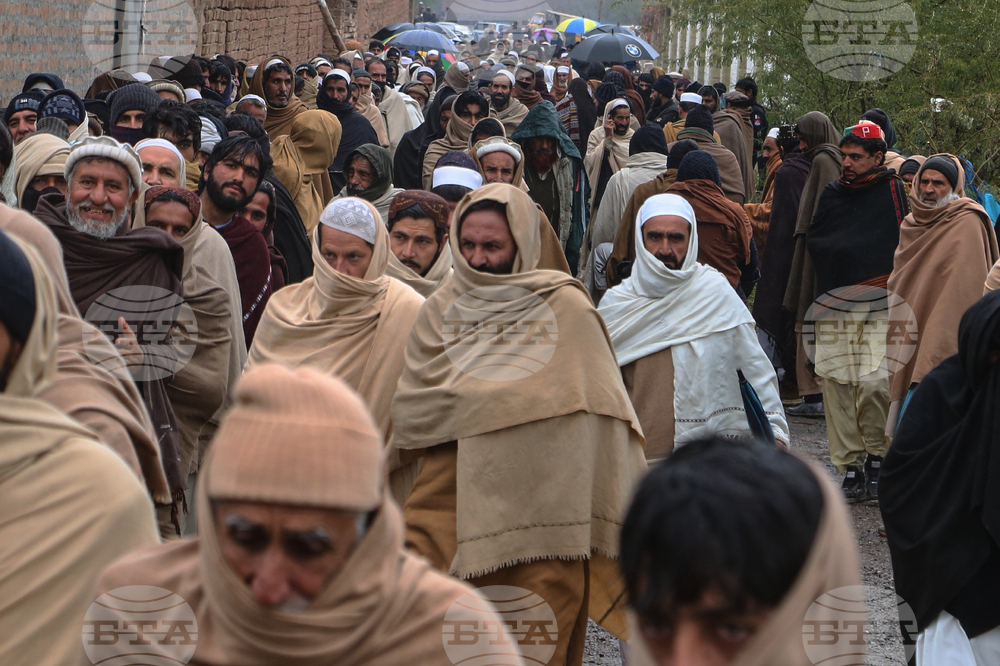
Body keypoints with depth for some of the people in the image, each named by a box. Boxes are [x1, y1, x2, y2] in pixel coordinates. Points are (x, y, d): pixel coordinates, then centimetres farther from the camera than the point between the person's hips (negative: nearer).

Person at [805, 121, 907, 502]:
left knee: (874, 382, -16)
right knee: (836, 385, 0)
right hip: (833, 306, 4)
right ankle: (850, 466, 8)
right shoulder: (832, 193, 15)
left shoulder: (892, 189, 3)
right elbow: (813, 242, 19)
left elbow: (905, 246, 1)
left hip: (878, 306, -4)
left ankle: (878, 456, 5)